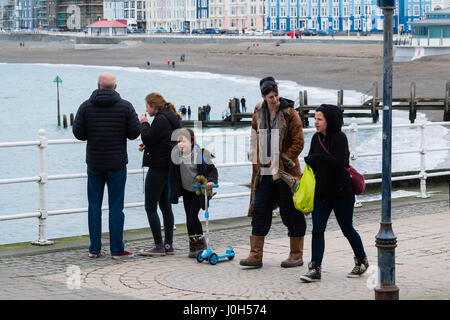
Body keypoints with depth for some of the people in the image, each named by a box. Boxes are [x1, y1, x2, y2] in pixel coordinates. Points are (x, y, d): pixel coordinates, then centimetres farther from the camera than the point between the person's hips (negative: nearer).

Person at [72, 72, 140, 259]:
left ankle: (94, 249, 10)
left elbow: (78, 133, -4)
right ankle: (117, 250, 3)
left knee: (94, 205, 10)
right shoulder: (125, 106, -5)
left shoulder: (86, 106, -2)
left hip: (94, 164, 1)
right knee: (116, 207, 2)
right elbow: (134, 133, -6)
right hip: (117, 164, -1)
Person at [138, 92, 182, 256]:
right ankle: (168, 245, 15)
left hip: (158, 168, -10)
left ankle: (159, 246, -6)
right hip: (169, 168, 10)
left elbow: (148, 138, -19)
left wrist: (144, 123, -4)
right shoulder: (173, 118, 15)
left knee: (150, 207, -4)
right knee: (165, 206, 13)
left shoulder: (161, 120, -16)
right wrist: (147, 145, 10)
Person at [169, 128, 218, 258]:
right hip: (186, 190, 5)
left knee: (193, 216, -13)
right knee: (188, 217, 7)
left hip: (199, 190, -5)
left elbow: (212, 170, -12)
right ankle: (193, 247, 16)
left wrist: (211, 181, -31)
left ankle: (201, 244, 1)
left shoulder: (200, 154, -19)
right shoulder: (176, 154, -7)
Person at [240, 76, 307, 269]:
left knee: (291, 213, 3)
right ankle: (256, 255, 6)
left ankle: (296, 255, 14)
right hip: (265, 173, 4)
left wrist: (283, 160, -14)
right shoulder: (258, 114, 7)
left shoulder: (289, 114, -7)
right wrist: (257, 163, 8)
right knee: (259, 212, 2)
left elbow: (298, 142, -8)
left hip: (286, 173, -4)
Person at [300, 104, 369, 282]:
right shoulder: (316, 138, 5)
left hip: (341, 193, -5)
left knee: (347, 229, 8)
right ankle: (315, 269, -4)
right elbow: (311, 160, 18)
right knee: (317, 229, -4)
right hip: (321, 192, 6)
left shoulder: (340, 138, -15)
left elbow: (339, 161, -28)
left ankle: (362, 261, 29)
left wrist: (317, 158, -23)